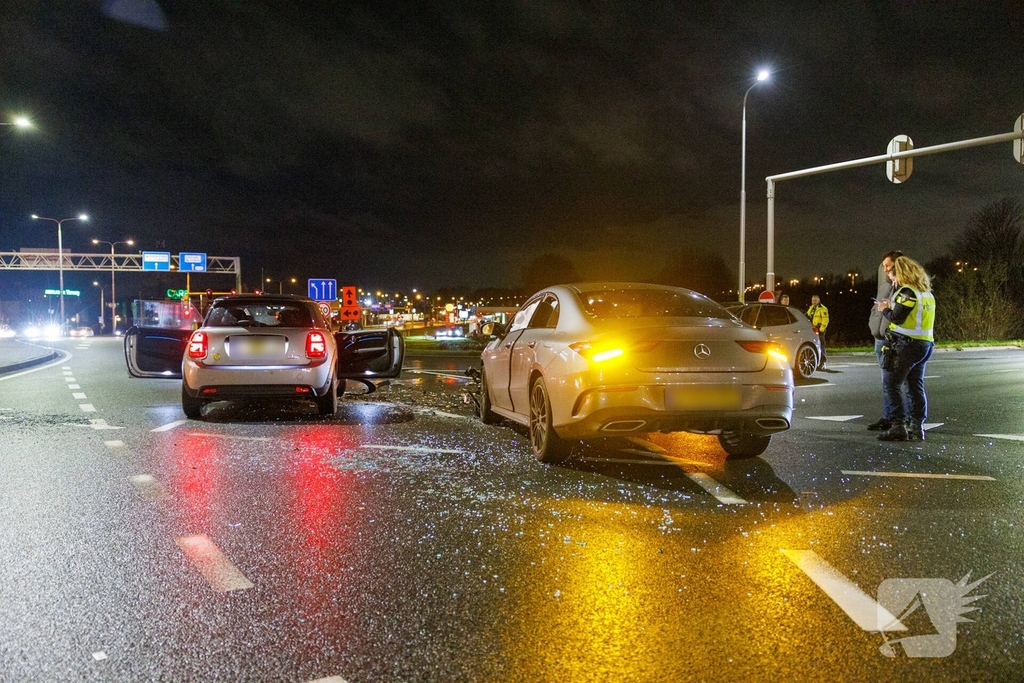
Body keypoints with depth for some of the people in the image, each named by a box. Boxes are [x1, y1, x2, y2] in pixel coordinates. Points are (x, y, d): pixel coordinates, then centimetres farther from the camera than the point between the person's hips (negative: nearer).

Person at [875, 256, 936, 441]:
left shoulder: (907, 291, -12)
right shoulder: (927, 292, 16)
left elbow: (897, 318, -16)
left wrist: (884, 310, 2)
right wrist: (893, 305, 17)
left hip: (907, 344, -9)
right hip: (925, 344, 9)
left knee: (891, 384, -5)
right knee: (916, 386, 10)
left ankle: (898, 426, -10)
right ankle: (917, 428, 10)